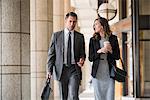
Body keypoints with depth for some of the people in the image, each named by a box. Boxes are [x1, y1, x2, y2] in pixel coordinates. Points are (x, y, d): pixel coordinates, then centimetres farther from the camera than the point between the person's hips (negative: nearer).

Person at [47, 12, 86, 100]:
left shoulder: (80, 36, 8)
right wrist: (49, 70, -3)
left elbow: (82, 53, 14)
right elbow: (51, 54, 5)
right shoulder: (56, 35, 6)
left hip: (74, 69, 0)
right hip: (61, 69, 1)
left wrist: (82, 60, -9)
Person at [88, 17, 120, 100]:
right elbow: (90, 58, 4)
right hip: (97, 73, 1)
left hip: (109, 73, 0)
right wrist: (99, 51, -11)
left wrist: (110, 50, -11)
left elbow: (117, 56, 7)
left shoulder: (113, 38, 5)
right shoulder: (93, 40, 7)